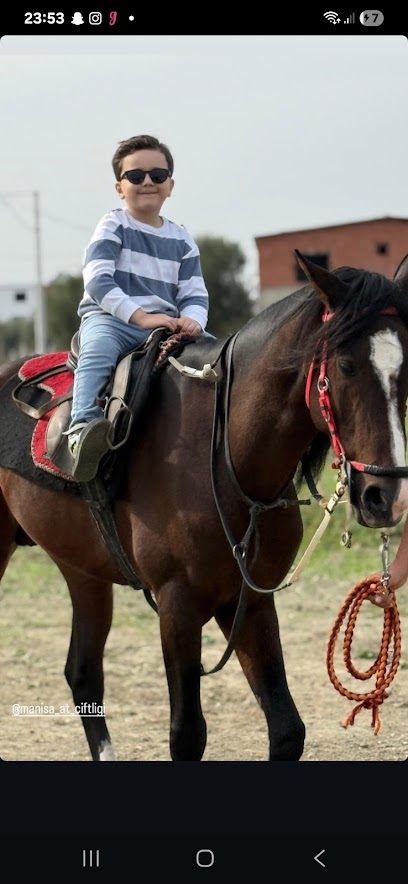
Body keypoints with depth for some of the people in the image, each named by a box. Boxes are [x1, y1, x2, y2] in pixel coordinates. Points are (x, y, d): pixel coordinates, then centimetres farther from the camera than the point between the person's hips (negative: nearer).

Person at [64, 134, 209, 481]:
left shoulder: (181, 240, 15)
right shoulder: (112, 227, 1)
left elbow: (195, 294, 9)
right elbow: (97, 281, -12)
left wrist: (192, 320, -17)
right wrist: (140, 316, -25)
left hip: (167, 326, 5)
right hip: (109, 318, -5)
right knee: (99, 348, -37)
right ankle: (83, 427, -52)